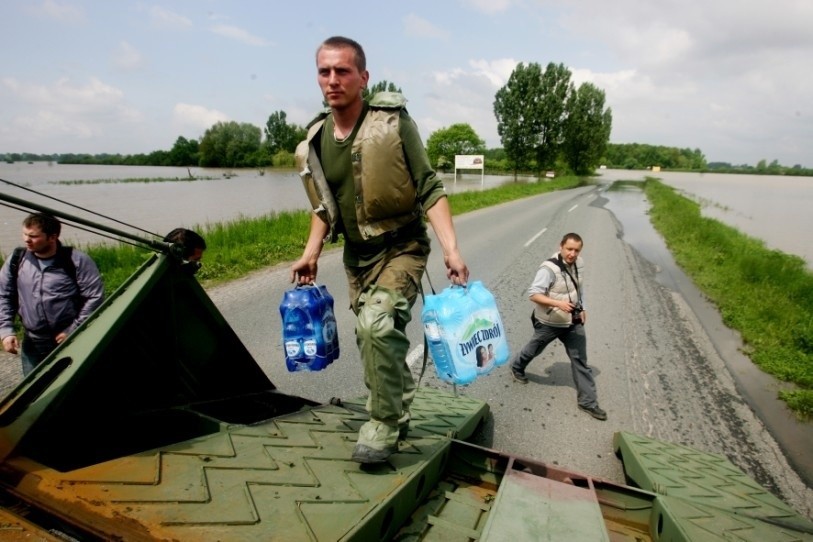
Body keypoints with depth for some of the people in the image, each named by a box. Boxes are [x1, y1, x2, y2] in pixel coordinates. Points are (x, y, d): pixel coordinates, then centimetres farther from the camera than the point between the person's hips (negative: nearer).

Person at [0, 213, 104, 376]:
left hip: (71, 342, -4)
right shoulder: (16, 260, 1)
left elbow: (95, 297, -12)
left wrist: (73, 330, -13)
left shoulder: (77, 260, -12)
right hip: (32, 343, 4)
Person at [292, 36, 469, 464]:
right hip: (357, 255, 6)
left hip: (402, 248, -6)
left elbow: (429, 189, -16)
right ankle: (397, 415, 35)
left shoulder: (393, 122, -15)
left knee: (379, 324, -24)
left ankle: (384, 424, -4)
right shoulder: (316, 138, 0)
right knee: (373, 339, 13)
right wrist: (312, 252, 5)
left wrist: (451, 248, -25)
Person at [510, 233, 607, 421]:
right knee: (533, 350, 20)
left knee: (580, 360, 5)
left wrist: (582, 308, 9)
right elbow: (533, 294, -29)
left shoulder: (579, 264, -5)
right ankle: (517, 367, 51)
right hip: (549, 322, -5)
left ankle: (588, 401, 15)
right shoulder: (549, 268, -27)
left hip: (573, 322, 5)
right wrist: (558, 303, -39)